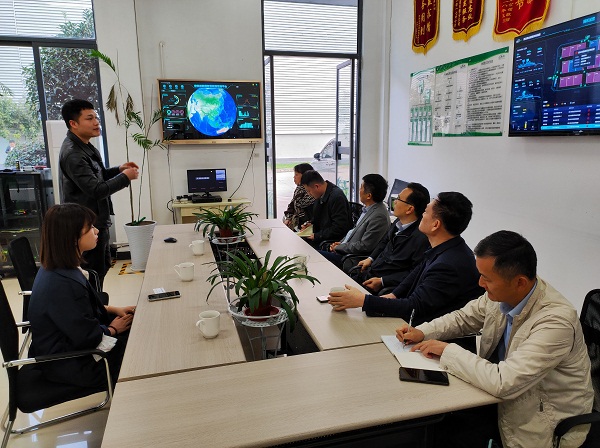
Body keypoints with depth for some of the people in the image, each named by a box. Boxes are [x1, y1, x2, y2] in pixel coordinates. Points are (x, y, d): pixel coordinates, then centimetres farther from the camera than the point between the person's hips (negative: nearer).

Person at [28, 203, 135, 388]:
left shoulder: (54, 269, -1)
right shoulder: (63, 284, -32)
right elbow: (88, 337, -25)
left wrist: (112, 310, 3)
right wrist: (113, 329, -7)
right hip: (68, 364, -9)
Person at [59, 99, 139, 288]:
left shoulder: (85, 146, 9)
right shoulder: (72, 153, -23)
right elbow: (97, 190, -27)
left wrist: (119, 169, 5)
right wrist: (125, 177, -17)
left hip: (97, 221, 11)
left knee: (103, 265, 22)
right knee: (94, 273, 0)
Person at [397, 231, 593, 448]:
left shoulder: (556, 320, -31)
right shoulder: (502, 293, -11)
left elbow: (503, 383, -33)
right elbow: (464, 318, 8)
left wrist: (448, 351, -23)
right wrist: (422, 332, -8)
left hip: (543, 419, -6)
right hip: (504, 390, 6)